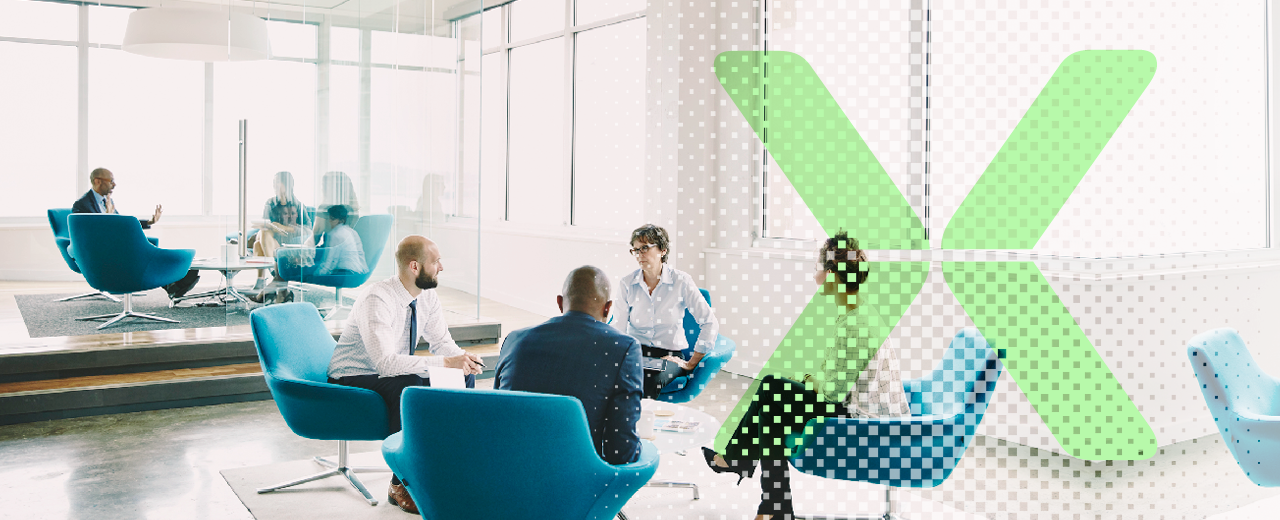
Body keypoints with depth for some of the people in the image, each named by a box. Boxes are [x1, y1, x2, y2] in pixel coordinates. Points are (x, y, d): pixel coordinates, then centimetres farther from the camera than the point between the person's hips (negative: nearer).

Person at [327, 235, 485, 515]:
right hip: (351, 382, -7)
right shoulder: (376, 301, -29)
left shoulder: (427, 297, -5)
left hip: (394, 376, 8)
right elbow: (386, 363, -38)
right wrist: (445, 362, -42)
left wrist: (463, 359, -23)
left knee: (464, 377, -11)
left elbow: (442, 343, 1)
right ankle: (401, 484, -23)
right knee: (409, 386, -37)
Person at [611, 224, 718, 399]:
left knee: (650, 380, -36)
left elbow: (711, 324, -3)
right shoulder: (626, 284, 6)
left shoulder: (681, 281, -2)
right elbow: (618, 329, 4)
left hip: (670, 356, -2)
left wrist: (692, 363, -4)